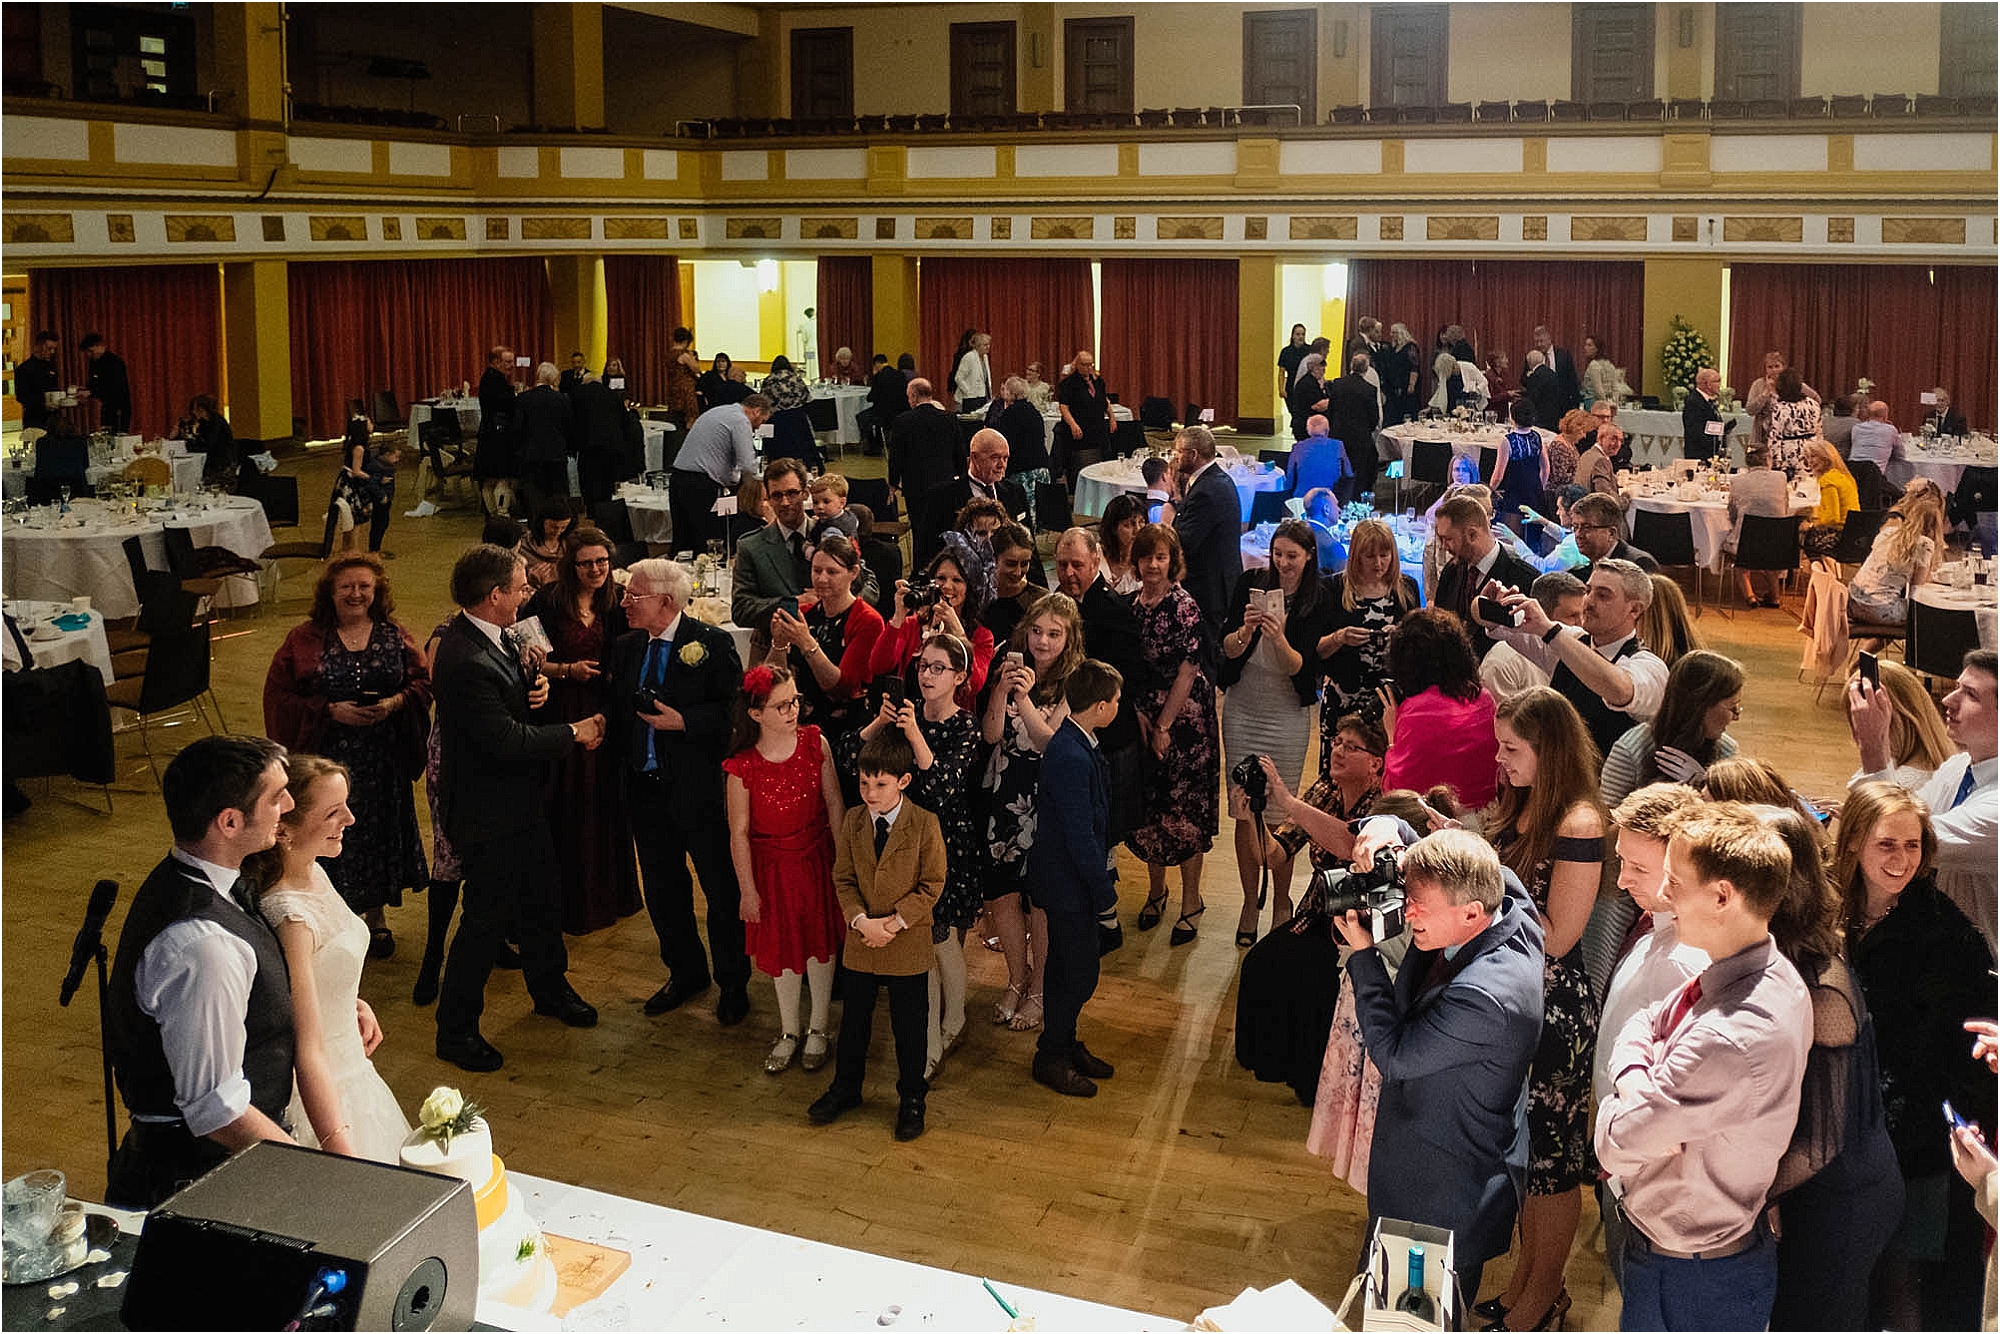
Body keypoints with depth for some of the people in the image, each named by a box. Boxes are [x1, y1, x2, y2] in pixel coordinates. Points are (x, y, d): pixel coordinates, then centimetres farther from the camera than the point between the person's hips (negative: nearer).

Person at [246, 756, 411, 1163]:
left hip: (353, 1073, 9)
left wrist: (356, 1004, 4)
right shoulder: (288, 916, -28)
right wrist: (343, 1157, -32)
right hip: (321, 1096, -9)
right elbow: (309, 1052, -29)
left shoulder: (315, 874, -2)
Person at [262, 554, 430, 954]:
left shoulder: (394, 637, 3)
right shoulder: (305, 640, -3)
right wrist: (330, 710, -16)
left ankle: (375, 917, 29)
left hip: (383, 758, 2)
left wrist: (395, 703, -15)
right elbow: (279, 694, -5)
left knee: (379, 829, 12)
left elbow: (422, 681, 4)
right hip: (328, 757, -2)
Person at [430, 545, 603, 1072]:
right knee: (488, 918, 4)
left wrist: (534, 682, -1)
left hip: (517, 798, 10)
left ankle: (550, 989, 46)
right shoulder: (465, 662, -30)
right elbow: (508, 739, -29)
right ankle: (456, 1029, 21)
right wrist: (573, 732, -17)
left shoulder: (486, 638, 1)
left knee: (540, 896, 25)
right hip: (488, 810, -10)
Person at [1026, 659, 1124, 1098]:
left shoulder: (1077, 744, 3)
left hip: (1066, 876, 9)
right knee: (1080, 973, 3)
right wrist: (1106, 892, -16)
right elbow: (1080, 836, -25)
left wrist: (1102, 882, 14)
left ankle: (1064, 1045, 36)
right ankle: (1051, 1057, 18)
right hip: (1068, 880, -9)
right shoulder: (1072, 757, -28)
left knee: (1066, 967, 21)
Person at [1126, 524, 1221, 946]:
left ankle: (1191, 902, 12)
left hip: (1184, 717, -5)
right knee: (1149, 805, 12)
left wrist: (1164, 725, -13)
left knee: (1185, 807, 0)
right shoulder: (1131, 605, 5)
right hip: (1143, 717, 6)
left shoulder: (1184, 607, -13)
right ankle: (1156, 891, 30)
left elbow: (1188, 671, -14)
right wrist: (1139, 714, -3)